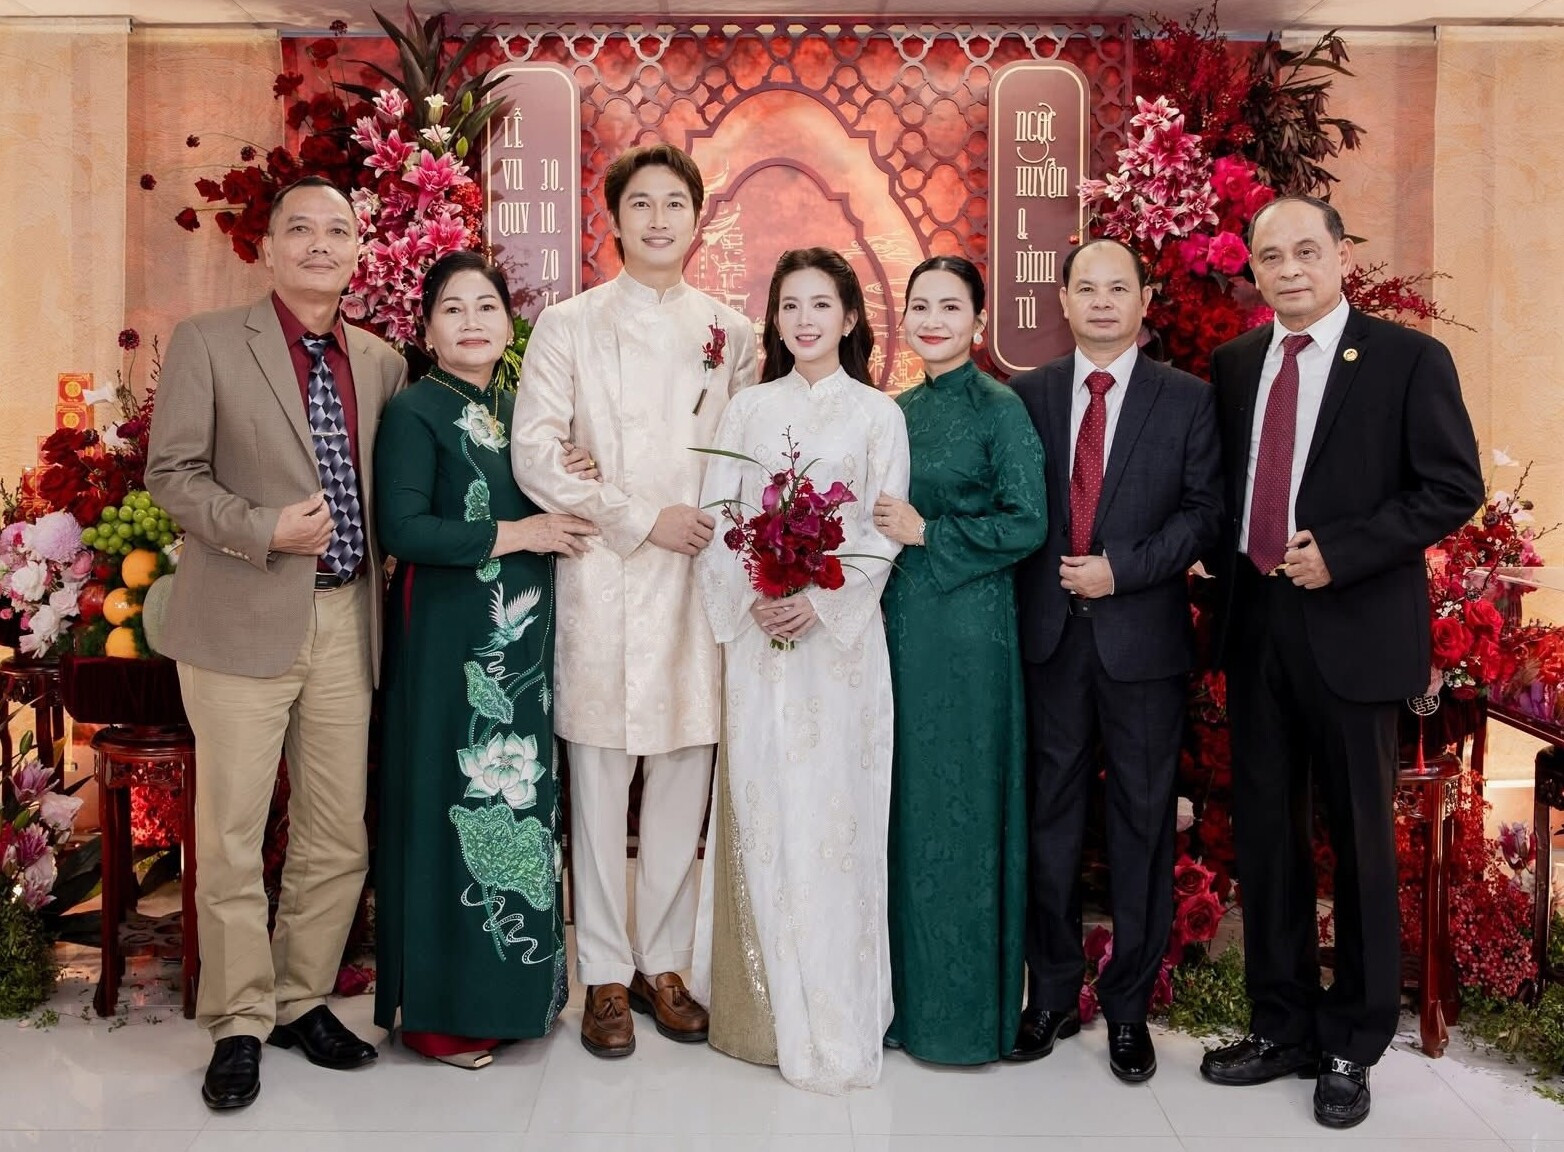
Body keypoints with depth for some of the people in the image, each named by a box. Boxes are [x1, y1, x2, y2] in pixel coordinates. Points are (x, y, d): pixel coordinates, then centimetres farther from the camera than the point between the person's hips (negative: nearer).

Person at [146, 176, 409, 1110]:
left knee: (340, 838, 10)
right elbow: (172, 473, -3)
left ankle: (304, 1002, 28)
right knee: (233, 835, 4)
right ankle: (240, 1024, 19)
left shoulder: (382, 363, 12)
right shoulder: (207, 343, 0)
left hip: (347, 622, 4)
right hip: (245, 621, -4)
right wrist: (265, 531, -17)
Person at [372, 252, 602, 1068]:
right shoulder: (414, 412, -6)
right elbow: (402, 528, -18)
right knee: (453, 805, -1)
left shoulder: (522, 411, 13)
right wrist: (513, 535, -15)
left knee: (522, 800, 11)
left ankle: (514, 984, 24)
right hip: (447, 642, -6)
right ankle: (442, 1008, 12)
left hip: (523, 642, 7)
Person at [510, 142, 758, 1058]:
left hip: (699, 581, 2)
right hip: (602, 581, -2)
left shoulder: (732, 333, 12)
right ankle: (606, 974, 15)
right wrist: (641, 519, -10)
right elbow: (535, 455, -4)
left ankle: (664, 962, 22)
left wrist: (725, 538, -6)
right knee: (599, 779, 3)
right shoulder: (569, 325, 5)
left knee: (684, 778, 7)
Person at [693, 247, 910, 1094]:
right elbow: (715, 519, 5)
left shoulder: (878, 413, 6)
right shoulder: (747, 410, 11)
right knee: (762, 813, 3)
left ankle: (836, 1022, 11)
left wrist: (819, 601, -14)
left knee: (833, 813, 0)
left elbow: (885, 531, -1)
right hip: (755, 633, 2)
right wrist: (750, 600, -11)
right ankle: (767, 1008, 16)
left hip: (840, 633, -2)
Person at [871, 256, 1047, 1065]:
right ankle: (908, 996, 25)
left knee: (962, 805, 1)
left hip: (968, 626, -6)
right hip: (898, 623, 6)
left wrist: (927, 534, -13)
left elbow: (1027, 523, -13)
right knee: (904, 804, 11)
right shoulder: (899, 410, 12)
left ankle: (965, 1009, 16)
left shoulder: (1000, 409, -7)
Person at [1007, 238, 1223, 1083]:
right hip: (1049, 635, 2)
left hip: (1144, 638, -1)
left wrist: (1121, 569, -14)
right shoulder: (1028, 395, 8)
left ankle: (1128, 1006, 21)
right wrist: (1034, 593, -3)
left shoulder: (1188, 400, 2)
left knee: (1142, 822, 7)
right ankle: (1053, 994, 23)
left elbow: (1206, 511, -4)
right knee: (1050, 818, 9)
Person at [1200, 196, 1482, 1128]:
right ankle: (1283, 1027, 26)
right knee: (1265, 833, 11)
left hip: (1354, 630, -4)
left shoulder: (1409, 359, -5)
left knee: (1361, 837, 6)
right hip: (1255, 626, 5)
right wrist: (1228, 564, 0)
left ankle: (1353, 1045, 21)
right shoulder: (1234, 364, 10)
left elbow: (1453, 487, -8)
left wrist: (1340, 552, -17)